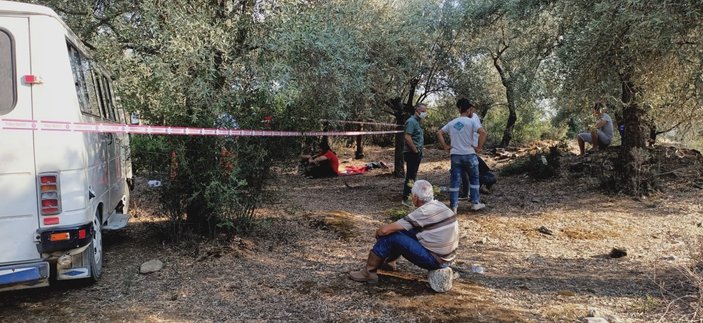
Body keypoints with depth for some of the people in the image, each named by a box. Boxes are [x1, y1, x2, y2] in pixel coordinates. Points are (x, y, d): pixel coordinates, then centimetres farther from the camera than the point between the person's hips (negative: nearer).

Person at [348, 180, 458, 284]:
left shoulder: (424, 212, -20)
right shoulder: (439, 205, 5)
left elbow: (385, 230, -19)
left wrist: (378, 232, 3)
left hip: (434, 260, -9)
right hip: (447, 258, 9)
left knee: (389, 236, -6)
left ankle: (369, 272, 6)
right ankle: (389, 261, 32)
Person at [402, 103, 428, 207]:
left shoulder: (418, 121, 16)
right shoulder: (411, 121, -15)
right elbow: (407, 137, -24)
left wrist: (419, 151, 15)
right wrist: (415, 150, -17)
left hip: (417, 153, 10)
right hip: (411, 153, -10)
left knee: (413, 175, 15)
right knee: (410, 176, -7)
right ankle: (406, 199, -3)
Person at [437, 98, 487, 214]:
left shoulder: (452, 123, 11)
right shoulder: (471, 121, -6)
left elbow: (439, 133, 11)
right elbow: (483, 132, -20)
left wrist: (445, 146, 9)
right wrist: (479, 147, -12)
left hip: (455, 155, 4)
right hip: (469, 154, -4)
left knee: (455, 181, 5)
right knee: (474, 179, 14)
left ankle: (453, 206, 5)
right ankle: (475, 203, 19)